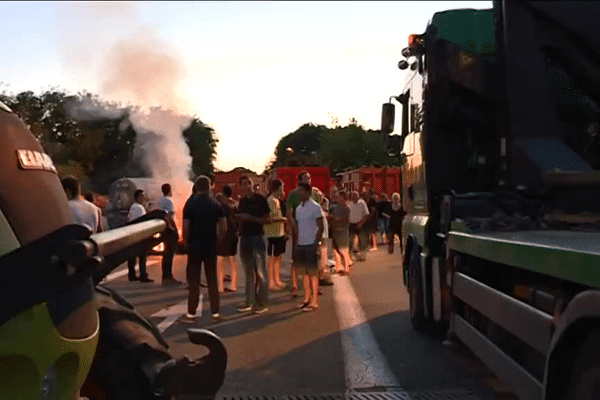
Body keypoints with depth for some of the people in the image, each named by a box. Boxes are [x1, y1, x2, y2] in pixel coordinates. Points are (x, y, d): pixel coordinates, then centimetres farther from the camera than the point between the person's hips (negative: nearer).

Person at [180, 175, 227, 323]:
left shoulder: (190, 204, -7)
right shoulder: (216, 205, 1)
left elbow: (186, 228, -10)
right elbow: (224, 228, -2)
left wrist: (186, 242, 4)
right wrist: (217, 240, 10)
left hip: (195, 246, -2)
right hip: (211, 247, 2)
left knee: (193, 281, 4)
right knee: (212, 280, 9)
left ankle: (191, 314, 7)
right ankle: (215, 313, 9)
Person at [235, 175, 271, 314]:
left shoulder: (260, 199, -4)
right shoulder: (242, 201, 13)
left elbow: (266, 219, -7)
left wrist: (250, 218, -17)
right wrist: (238, 217, 0)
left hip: (257, 236, -6)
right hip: (244, 237, 6)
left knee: (260, 271, -5)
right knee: (249, 271, 11)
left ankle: (262, 303, -1)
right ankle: (250, 301, 17)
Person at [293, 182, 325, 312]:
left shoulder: (315, 207, -8)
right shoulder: (298, 208, 13)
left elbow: (320, 227, -10)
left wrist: (316, 243, -16)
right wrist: (296, 244, 10)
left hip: (311, 245, -7)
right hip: (301, 245, 7)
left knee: (313, 274, -2)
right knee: (304, 273, 10)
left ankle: (314, 302, 3)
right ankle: (307, 299, 18)